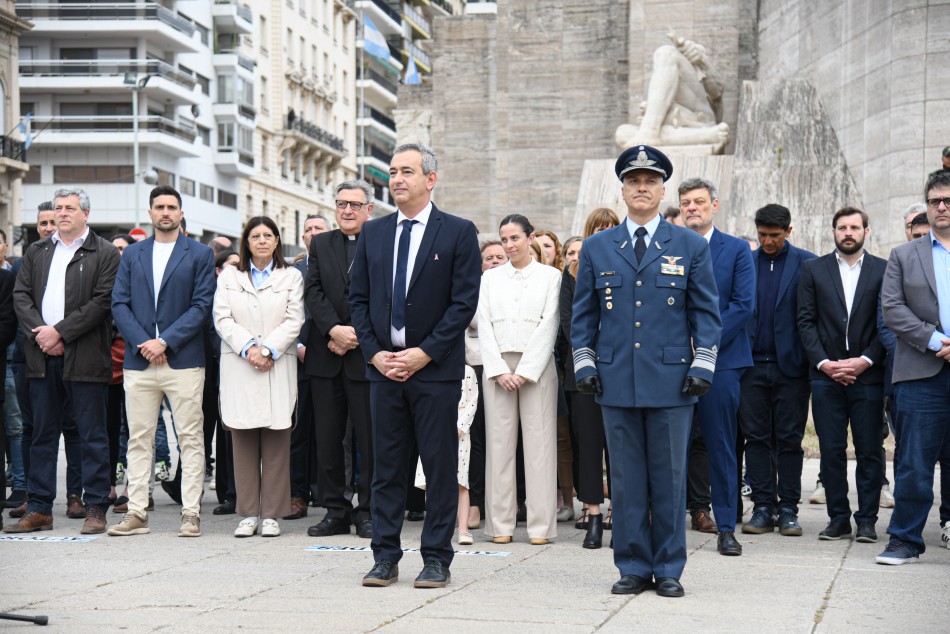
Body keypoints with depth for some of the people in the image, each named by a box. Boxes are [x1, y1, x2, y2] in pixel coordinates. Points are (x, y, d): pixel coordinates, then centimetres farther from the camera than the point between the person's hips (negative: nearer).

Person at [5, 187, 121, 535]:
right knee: (43, 434, 9)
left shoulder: (104, 253, 0)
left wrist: (59, 332, -13)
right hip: (42, 356, 5)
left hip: (84, 357, -5)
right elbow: (21, 295, 9)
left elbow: (102, 301, -10)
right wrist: (39, 333, -7)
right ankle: (39, 509, 15)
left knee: (92, 436, 0)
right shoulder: (36, 252, 16)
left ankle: (95, 508, 5)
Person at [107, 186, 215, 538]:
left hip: (183, 360, -3)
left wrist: (164, 341, -12)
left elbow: (202, 305, -4)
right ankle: (136, 513, 10)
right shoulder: (132, 254, 13)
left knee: (191, 439, -1)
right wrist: (142, 343, -8)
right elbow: (119, 303, 7)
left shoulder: (200, 254, 4)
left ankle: (191, 513, 2)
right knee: (138, 439, 5)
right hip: (138, 362, 3)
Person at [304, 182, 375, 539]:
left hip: (365, 354, -4)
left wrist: (354, 335, -12)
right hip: (326, 358, 4)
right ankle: (335, 511, 16)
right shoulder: (321, 244, 13)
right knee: (328, 439, 7)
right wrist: (335, 330, -12)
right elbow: (314, 292, 3)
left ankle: (367, 512, 10)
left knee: (370, 438, 0)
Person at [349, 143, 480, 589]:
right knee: (387, 465, 7)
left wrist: (423, 354, -13)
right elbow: (358, 298, 11)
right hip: (383, 365, 4)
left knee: (440, 465, 1)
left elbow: (464, 302, -6)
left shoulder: (458, 233, -1)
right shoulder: (372, 234, 11)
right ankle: (386, 557, 14)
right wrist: (375, 353, -2)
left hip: (436, 367, -3)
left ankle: (436, 559, 9)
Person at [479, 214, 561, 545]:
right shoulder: (490, 278, 14)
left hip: (537, 365, -2)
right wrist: (499, 370, -6)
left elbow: (548, 326, -2)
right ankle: (500, 524, 3)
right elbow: (484, 326, 7)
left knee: (540, 442, -5)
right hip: (497, 367, 2)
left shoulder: (550, 276, 6)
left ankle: (540, 525, -2)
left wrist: (525, 371, -10)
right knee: (499, 442, 0)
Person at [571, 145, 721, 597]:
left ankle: (668, 569, 13)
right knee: (626, 479, 5)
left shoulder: (691, 247, 7)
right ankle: (633, 568, 13)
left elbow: (706, 311, 6)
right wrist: (584, 363, 4)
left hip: (672, 381, -1)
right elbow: (583, 313, 13)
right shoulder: (597, 248, 10)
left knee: (669, 478, 4)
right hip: (616, 381, 1)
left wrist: (702, 365, -2)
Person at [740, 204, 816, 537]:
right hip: (753, 365, 2)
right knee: (756, 438, 4)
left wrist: (813, 359, -7)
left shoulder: (806, 263, 2)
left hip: (790, 364, -2)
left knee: (789, 440, 3)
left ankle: (788, 509, 10)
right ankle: (762, 508, 10)